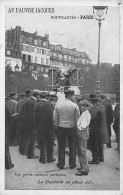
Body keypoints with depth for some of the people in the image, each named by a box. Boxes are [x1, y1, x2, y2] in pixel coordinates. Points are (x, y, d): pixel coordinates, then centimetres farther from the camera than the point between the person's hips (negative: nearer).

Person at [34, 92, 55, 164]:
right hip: (48, 126, -3)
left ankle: (43, 158, 16)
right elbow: (51, 116, -13)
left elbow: (35, 116, 2)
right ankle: (49, 158, 18)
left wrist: (37, 125, 11)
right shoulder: (48, 104, -13)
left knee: (42, 143, 11)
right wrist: (52, 126, -6)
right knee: (49, 143, 10)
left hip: (40, 126, 3)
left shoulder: (37, 105, -2)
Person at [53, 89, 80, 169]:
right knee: (72, 147, 11)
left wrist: (57, 126, 12)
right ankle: (72, 164, 20)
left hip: (61, 128, 2)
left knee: (61, 146, 11)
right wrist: (77, 127, 6)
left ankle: (61, 163, 19)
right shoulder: (74, 105, -11)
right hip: (72, 128, -2)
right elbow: (77, 118, -7)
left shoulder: (58, 105, -3)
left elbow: (55, 118, 1)